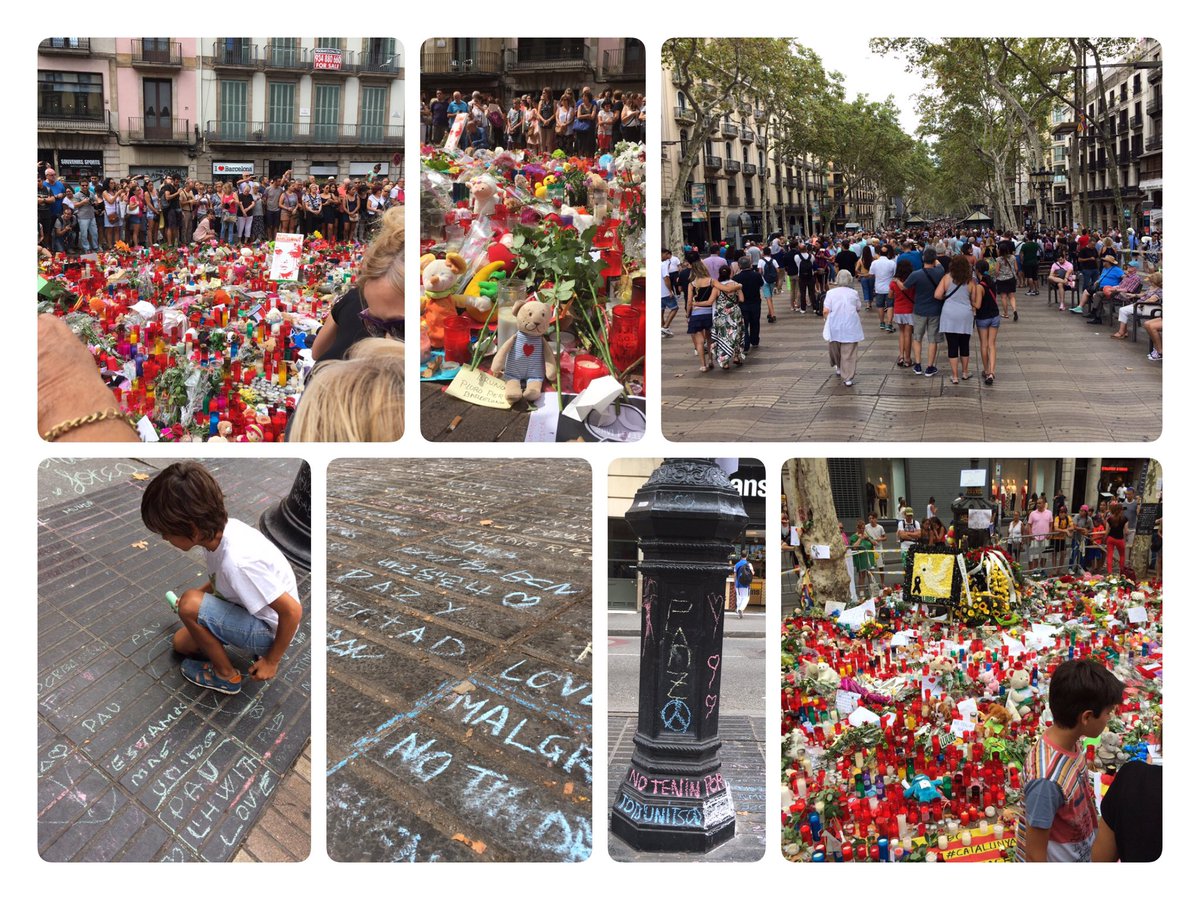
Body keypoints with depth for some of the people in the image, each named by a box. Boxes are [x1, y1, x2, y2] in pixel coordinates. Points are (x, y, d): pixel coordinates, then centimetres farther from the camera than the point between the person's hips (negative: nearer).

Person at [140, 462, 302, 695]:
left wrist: (272, 661, -18)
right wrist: (200, 592, 12)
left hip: (270, 630, -8)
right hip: (253, 613, 8)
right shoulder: (219, 529, -14)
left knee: (190, 605, -22)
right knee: (181, 643, 16)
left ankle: (226, 675, -1)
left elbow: (292, 611, -30)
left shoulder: (237, 562, -38)